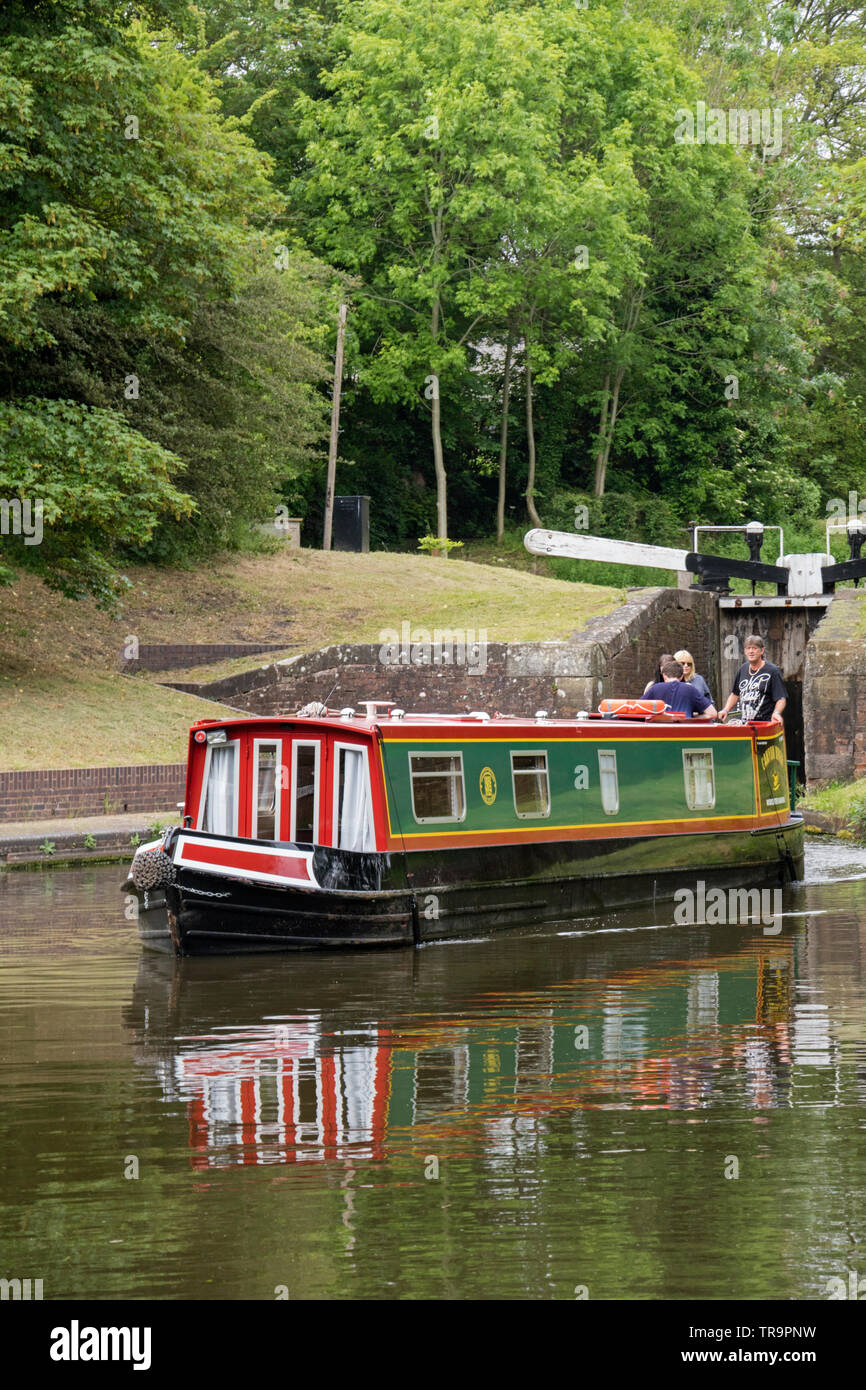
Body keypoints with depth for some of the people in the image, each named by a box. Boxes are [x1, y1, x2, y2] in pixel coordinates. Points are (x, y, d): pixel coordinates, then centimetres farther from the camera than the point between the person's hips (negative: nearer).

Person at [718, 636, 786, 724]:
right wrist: (726, 710, 10)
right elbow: (735, 694, 24)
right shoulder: (743, 669, 13)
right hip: (745, 723, 5)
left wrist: (776, 713, -27)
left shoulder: (772, 671, -5)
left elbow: (781, 698, -8)